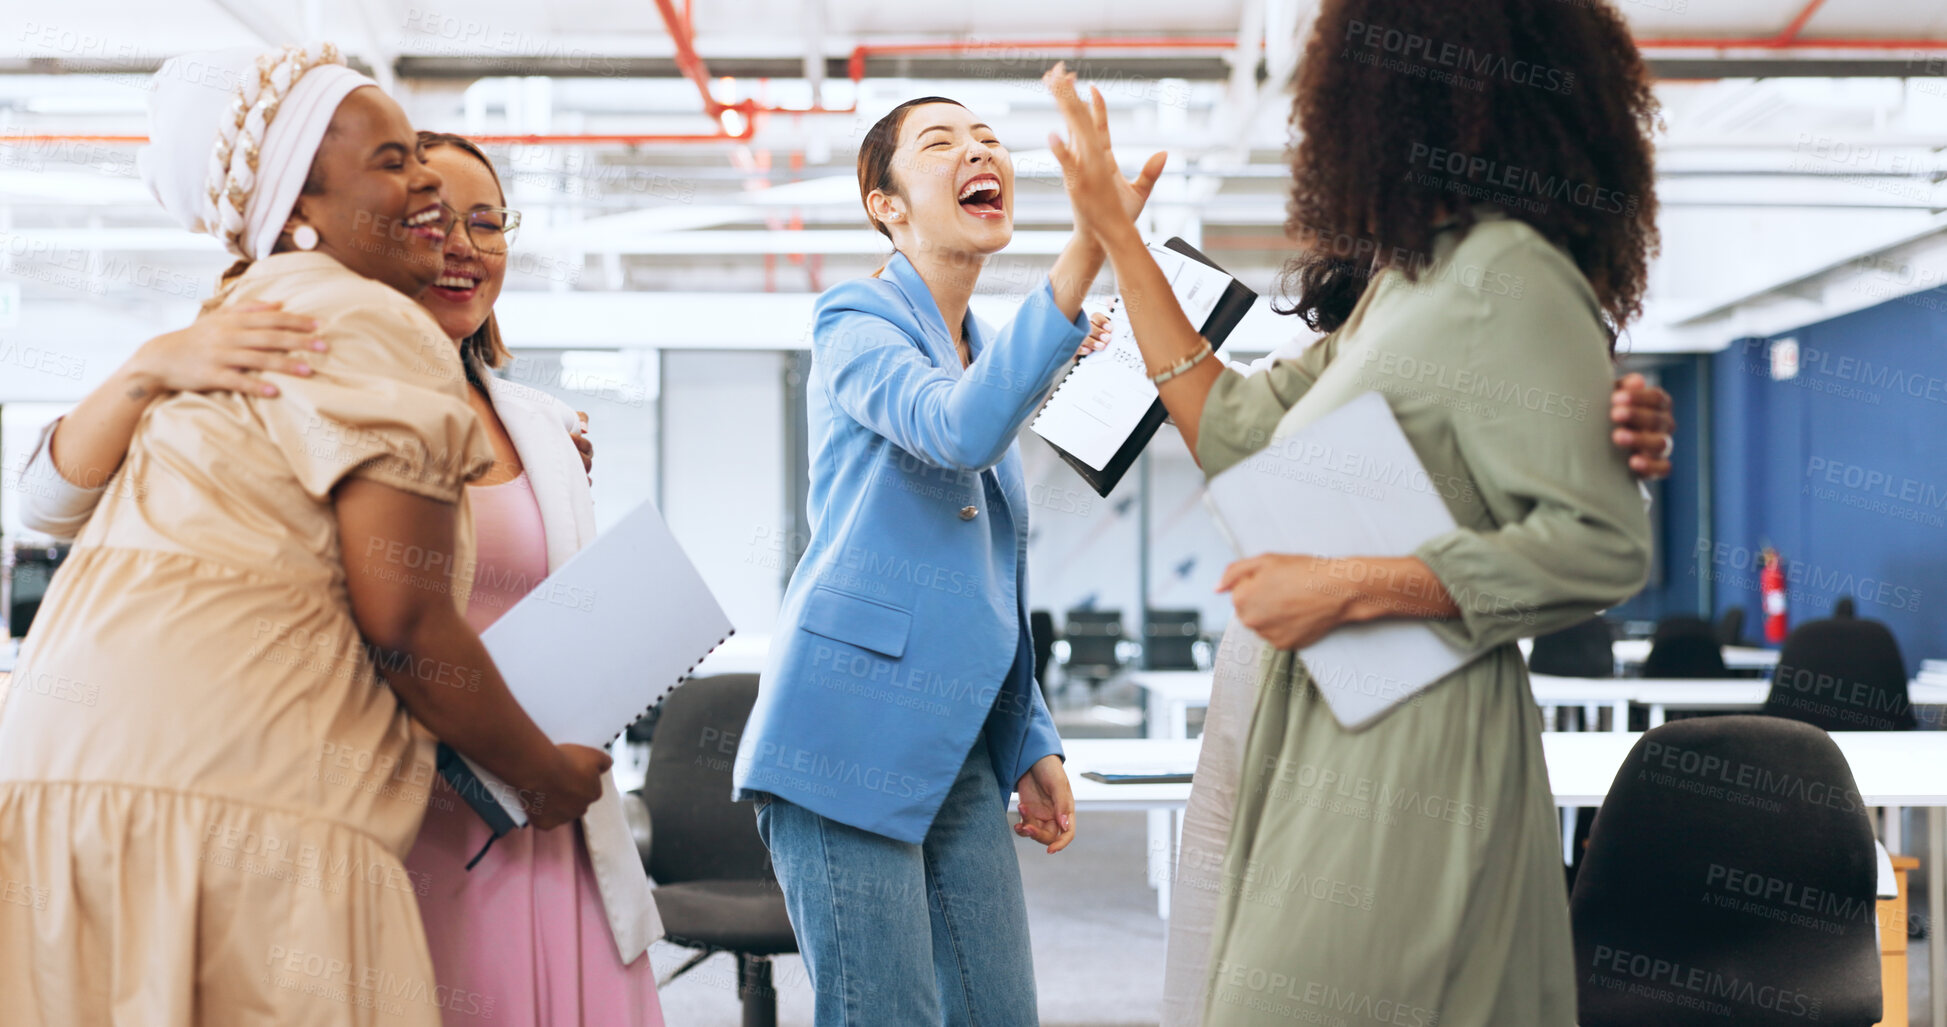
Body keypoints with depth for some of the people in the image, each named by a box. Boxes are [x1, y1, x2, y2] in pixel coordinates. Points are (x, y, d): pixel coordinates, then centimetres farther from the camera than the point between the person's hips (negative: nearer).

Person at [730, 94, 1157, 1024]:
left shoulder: (988, 353, 19)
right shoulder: (855, 324, -4)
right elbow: (959, 429, -28)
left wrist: (1032, 743, 17)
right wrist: (1085, 253, -36)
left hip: (957, 751, 8)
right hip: (852, 735, -8)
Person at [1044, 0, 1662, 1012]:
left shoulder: (1506, 276, -12)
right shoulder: (1400, 280, 17)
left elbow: (1602, 545, -18)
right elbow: (1240, 434, 17)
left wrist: (1343, 589, -19)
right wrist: (1115, 234, 19)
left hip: (1416, 743, -9)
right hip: (1332, 737, 9)